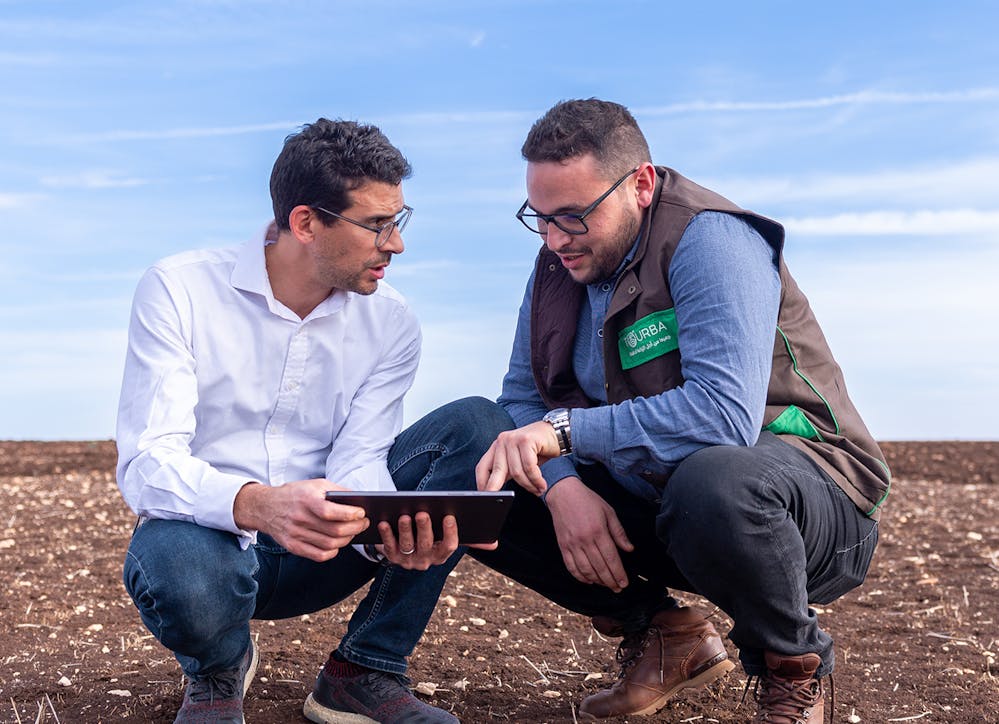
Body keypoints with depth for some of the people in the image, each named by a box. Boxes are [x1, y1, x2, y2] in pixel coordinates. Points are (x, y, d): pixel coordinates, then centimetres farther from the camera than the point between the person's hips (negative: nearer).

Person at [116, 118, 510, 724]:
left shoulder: (390, 324, -2)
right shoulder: (180, 289, -13)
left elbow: (357, 463, -11)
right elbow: (147, 466, -22)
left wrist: (391, 527, -37)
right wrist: (258, 505, -44)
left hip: (316, 549, 4)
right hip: (207, 533, -3)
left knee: (478, 426, -15)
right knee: (180, 570, -41)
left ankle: (364, 673, -9)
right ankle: (219, 668, 0)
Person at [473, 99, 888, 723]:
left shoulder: (709, 239, -21)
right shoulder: (561, 262, 2)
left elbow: (725, 414, -34)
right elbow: (522, 399, 3)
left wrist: (567, 430, -30)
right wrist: (561, 484, -19)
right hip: (650, 497, 7)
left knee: (713, 480, -42)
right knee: (481, 495, -7)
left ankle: (793, 666, -9)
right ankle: (665, 635, 9)